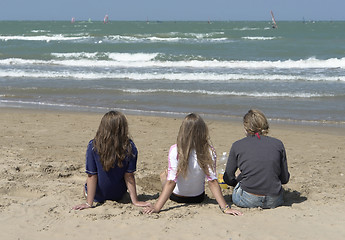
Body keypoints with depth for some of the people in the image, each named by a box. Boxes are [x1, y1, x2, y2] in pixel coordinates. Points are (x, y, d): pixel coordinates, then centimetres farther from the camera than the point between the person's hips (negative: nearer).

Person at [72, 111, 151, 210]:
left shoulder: (93, 147, -25)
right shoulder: (129, 147, -22)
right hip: (119, 196, 1)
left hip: (98, 197, -1)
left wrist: (89, 203, -14)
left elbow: (92, 176, -20)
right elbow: (129, 176, -16)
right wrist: (135, 201, -7)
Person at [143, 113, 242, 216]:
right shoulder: (209, 152, -23)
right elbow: (212, 181, -25)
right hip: (198, 198, 2)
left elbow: (171, 181, -30)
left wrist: (156, 207, -30)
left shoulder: (175, 151, -28)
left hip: (177, 197, -2)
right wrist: (225, 208, -22)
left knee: (164, 174, 30)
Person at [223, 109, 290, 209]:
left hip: (247, 200, -2)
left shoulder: (237, 145, 0)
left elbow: (228, 179, 6)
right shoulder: (278, 144, 4)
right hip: (273, 201, 2)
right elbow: (285, 179, 7)